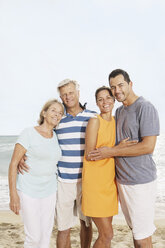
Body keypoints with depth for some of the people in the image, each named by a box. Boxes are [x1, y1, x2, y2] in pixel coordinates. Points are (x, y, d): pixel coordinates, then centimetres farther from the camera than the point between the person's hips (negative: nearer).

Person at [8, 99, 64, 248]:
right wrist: (13, 194, -15)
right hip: (28, 191, -5)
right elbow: (13, 164, -12)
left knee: (46, 233, 11)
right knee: (34, 235, -2)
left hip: (49, 191, 5)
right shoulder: (28, 133, -12)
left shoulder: (56, 136, 4)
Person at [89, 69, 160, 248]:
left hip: (140, 181, -7)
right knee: (134, 229, 19)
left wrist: (111, 152, -17)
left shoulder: (145, 108, -13)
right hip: (122, 179, 8)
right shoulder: (119, 111, 13)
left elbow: (148, 147, -21)